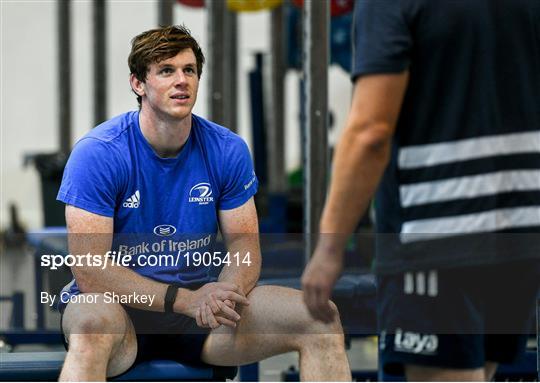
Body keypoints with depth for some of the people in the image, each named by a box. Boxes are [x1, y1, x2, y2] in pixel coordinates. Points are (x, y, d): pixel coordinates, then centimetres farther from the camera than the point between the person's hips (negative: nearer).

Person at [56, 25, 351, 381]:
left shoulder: (228, 149, 1)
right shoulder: (97, 153, -13)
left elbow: (245, 246, 3)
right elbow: (89, 269, -17)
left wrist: (222, 295, -22)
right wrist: (183, 299, -26)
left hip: (198, 297, 5)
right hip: (121, 304, -4)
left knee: (321, 319, -15)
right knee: (93, 328, -43)